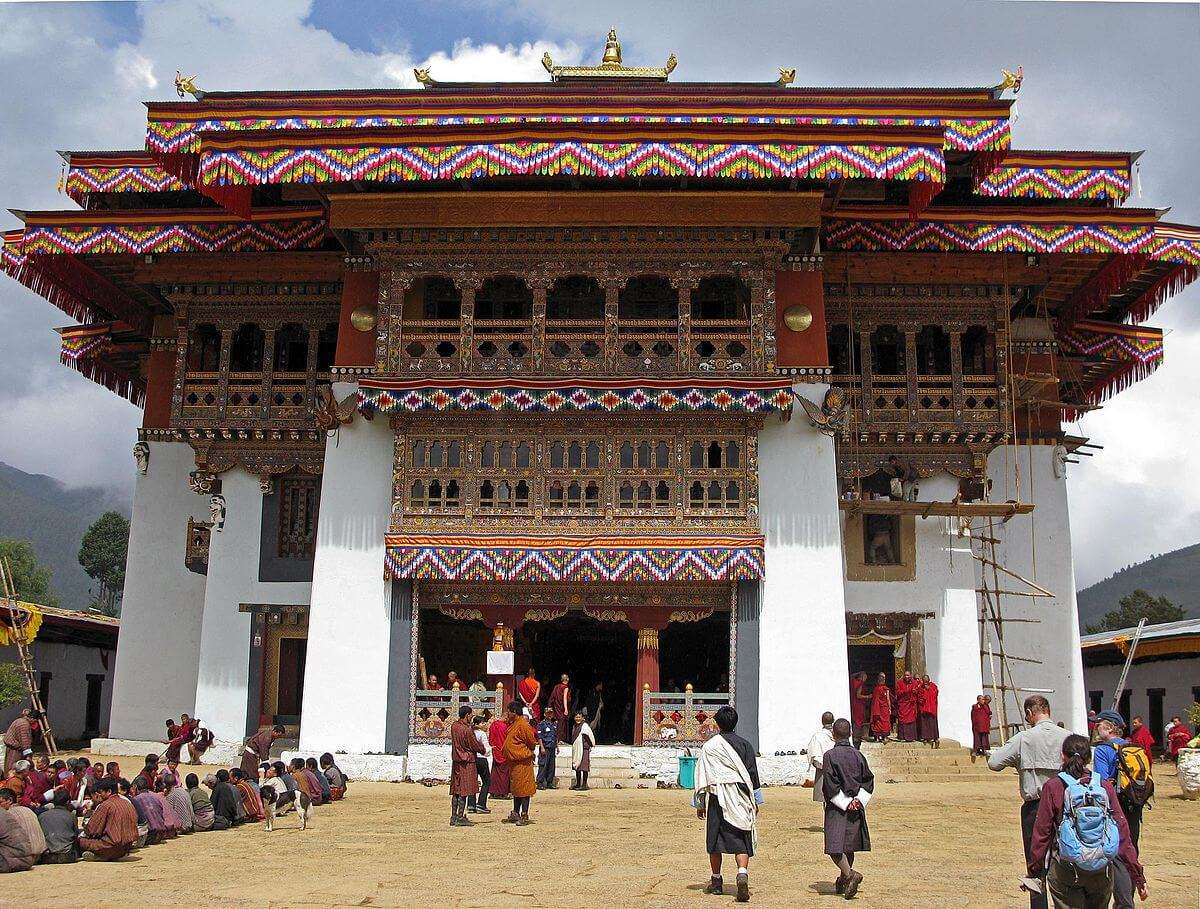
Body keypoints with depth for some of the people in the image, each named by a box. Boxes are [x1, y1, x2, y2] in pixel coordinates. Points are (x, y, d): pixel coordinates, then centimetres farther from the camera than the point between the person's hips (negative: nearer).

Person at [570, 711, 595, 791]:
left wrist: (590, 745, 0)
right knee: (577, 767, 11)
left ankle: (584, 785, -6)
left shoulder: (584, 726, -9)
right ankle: (578, 784, 19)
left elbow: (590, 736, -7)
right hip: (576, 750, 8)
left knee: (584, 767, -7)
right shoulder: (574, 726, 14)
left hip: (584, 749, -8)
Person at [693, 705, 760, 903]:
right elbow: (753, 774, 4)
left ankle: (716, 881, 21)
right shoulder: (745, 745, 2)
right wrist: (755, 802, 12)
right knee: (741, 842, 2)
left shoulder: (709, 747, -3)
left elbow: (702, 776, 0)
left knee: (715, 840, 12)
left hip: (717, 798, -1)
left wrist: (700, 804, 7)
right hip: (740, 799, 1)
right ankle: (743, 873, -22)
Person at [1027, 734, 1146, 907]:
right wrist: (1139, 878, 6)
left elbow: (1041, 832, -5)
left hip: (1065, 871, -3)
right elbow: (1122, 832, 0)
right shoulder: (1105, 787, 0)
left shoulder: (1053, 786, -6)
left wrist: (1034, 870, 4)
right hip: (1102, 872, 3)